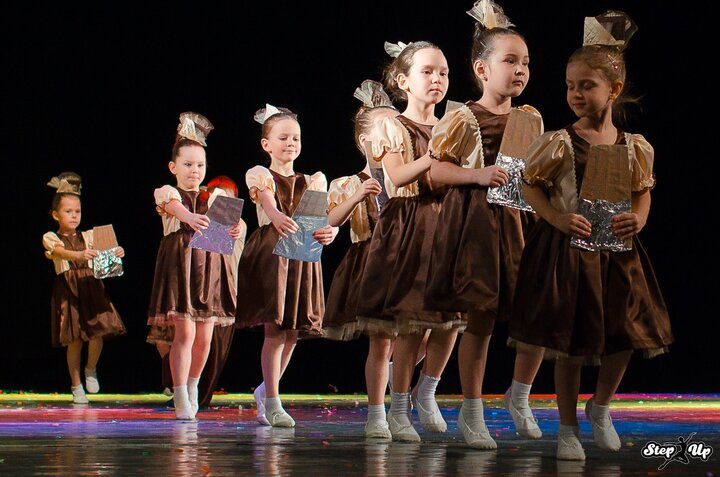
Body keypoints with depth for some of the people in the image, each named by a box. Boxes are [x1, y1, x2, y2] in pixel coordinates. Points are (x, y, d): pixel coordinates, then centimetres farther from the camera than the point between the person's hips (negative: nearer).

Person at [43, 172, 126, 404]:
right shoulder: (51, 238, 3)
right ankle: (76, 386, 12)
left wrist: (115, 252, -27)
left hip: (91, 287, 2)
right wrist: (80, 255, -37)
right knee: (74, 340, -1)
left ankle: (91, 370, 18)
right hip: (68, 290, -2)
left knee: (98, 332, -11)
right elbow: (62, 253, -17)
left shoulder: (88, 237, 13)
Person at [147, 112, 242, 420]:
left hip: (211, 265, 4)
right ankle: (180, 398, -9)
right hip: (180, 264, -4)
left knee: (205, 337, 5)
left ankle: (192, 386, 27)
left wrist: (234, 231, -29)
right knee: (184, 332, -12)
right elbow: (176, 208, -21)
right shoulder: (167, 194, 3)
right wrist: (191, 218, -44)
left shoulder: (215, 198, 13)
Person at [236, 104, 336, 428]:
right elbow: (268, 203, -19)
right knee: (275, 329, -11)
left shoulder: (312, 182, 14)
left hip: (303, 259, 4)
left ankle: (265, 389, 27)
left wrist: (329, 232, -27)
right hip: (270, 255, -4)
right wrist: (277, 218, -43)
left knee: (293, 332, 7)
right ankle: (272, 402, -6)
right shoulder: (260, 176, 3)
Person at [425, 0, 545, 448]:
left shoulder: (532, 119, 10)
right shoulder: (464, 118, -6)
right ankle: (472, 411, 13)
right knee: (481, 319, -1)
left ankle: (519, 397, 22)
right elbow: (434, 167, -8)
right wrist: (478, 175, -19)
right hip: (476, 222, -5)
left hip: (520, 221, 5)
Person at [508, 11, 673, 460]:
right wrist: (559, 220, -17)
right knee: (570, 345, 1)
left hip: (617, 252, 3)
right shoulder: (559, 143, -9)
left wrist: (639, 218, -8)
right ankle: (568, 428, 17)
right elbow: (532, 186, -4)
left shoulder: (635, 147, 0)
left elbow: (643, 191, 12)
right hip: (567, 250, -3)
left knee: (628, 335, 4)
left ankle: (601, 407, 31)